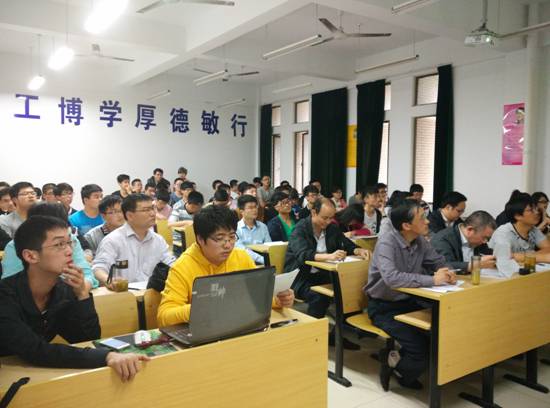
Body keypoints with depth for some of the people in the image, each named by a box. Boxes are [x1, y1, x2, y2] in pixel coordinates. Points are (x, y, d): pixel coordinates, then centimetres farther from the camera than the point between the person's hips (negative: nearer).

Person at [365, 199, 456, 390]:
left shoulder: (420, 241, -1)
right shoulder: (387, 242, -24)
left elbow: (440, 262, 8)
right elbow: (391, 278, -38)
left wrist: (446, 272, -17)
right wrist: (432, 280, -33)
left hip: (408, 301, 8)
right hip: (384, 307, -7)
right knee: (422, 348, -19)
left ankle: (397, 360, 12)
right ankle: (393, 362, 13)